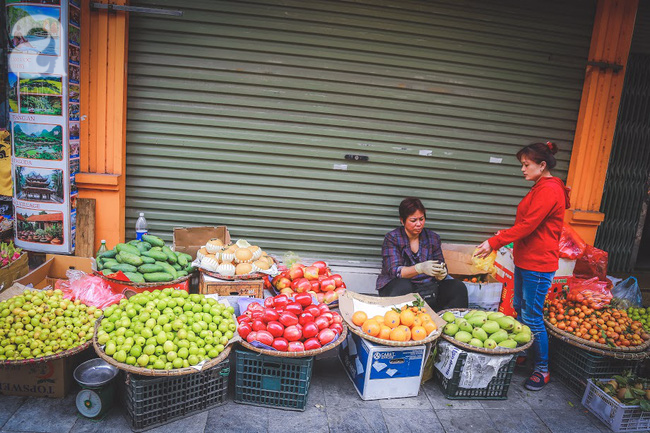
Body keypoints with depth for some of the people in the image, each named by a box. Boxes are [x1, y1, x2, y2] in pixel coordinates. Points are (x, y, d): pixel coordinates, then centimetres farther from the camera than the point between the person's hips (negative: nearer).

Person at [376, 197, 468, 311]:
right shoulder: (392, 238, -3)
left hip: (428, 287, 4)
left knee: (459, 287, -18)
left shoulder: (433, 237, 10)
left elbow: (441, 266, 8)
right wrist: (421, 268, -31)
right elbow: (394, 271, -14)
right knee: (403, 286, -37)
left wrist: (441, 274, -18)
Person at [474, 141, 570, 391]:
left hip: (538, 263, -10)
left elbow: (527, 225, -23)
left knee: (532, 317, -2)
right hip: (525, 260, 10)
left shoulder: (549, 190, -18)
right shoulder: (541, 188, 14)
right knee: (519, 309, 18)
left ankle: (542, 369, 12)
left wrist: (495, 242, -22)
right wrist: (504, 237, 10)